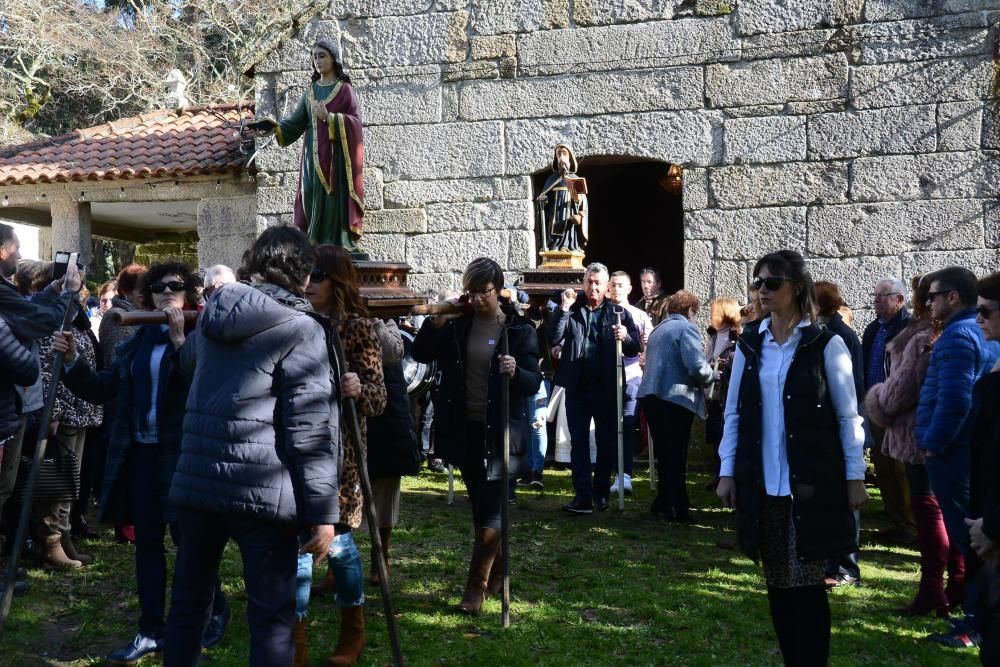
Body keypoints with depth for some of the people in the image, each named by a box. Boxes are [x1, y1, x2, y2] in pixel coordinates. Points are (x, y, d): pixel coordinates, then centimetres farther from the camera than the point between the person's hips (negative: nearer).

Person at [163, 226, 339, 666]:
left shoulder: (212, 313, 11)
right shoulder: (301, 329, -9)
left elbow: (187, 362, 34)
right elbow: (311, 430, -15)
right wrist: (323, 510, -12)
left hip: (194, 480, 6)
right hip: (261, 489, -6)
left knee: (188, 597, 20)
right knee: (273, 611, 3)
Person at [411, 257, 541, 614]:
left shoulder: (518, 329, -6)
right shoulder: (457, 324, 3)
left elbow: (534, 382, -8)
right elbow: (421, 354, 4)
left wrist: (516, 372, -30)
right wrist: (435, 323, -12)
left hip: (501, 430, -4)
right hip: (464, 428, 4)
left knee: (490, 508, -6)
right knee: (482, 505, 15)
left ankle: (477, 587, 0)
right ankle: (495, 574, 31)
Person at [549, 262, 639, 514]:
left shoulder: (618, 313, 3)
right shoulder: (572, 310, 4)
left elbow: (634, 349, -2)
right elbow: (554, 338, -10)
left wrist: (626, 337, -23)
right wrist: (564, 308, -16)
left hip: (607, 387, 0)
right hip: (577, 387, 0)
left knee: (607, 442, 9)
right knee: (579, 442, 2)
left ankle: (601, 492, 24)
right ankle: (583, 496, 4)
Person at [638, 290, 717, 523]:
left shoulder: (658, 329, 19)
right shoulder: (686, 328, -7)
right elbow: (697, 365, -19)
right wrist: (712, 375, 2)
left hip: (651, 396, 8)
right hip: (675, 398, -8)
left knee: (664, 453, 16)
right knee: (677, 455, -1)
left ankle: (663, 503, 22)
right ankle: (677, 508, 2)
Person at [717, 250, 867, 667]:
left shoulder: (825, 345, -4)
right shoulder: (749, 344, 7)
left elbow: (848, 416, -2)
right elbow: (734, 412, 8)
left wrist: (855, 476, -5)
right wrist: (727, 471, 4)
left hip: (811, 482, -4)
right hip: (763, 484, 4)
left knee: (807, 584, -1)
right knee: (777, 583, 10)